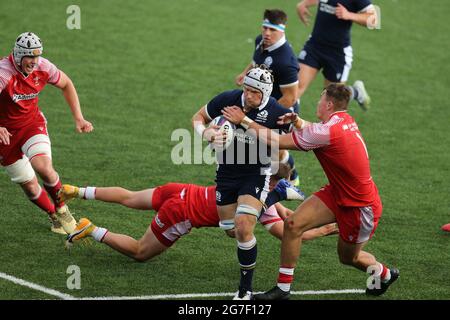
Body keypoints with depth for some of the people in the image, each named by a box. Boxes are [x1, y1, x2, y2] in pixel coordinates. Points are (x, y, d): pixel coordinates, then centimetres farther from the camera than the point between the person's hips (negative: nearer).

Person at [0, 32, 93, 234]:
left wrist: (78, 118, 2)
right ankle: (54, 216, 28)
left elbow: (66, 85, 7)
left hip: (32, 123, 2)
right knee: (29, 185, 1)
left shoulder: (43, 68, -14)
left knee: (43, 167, -24)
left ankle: (61, 209, 3)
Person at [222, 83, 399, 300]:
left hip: (361, 206, -9)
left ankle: (384, 273, 44)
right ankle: (283, 288, 2)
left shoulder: (328, 131, -29)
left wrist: (244, 120, -16)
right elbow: (311, 131, 14)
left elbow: (276, 141, -24)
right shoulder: (345, 120, -3)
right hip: (338, 194, 9)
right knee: (293, 223, -6)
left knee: (348, 257, 12)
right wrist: (297, 121, -10)